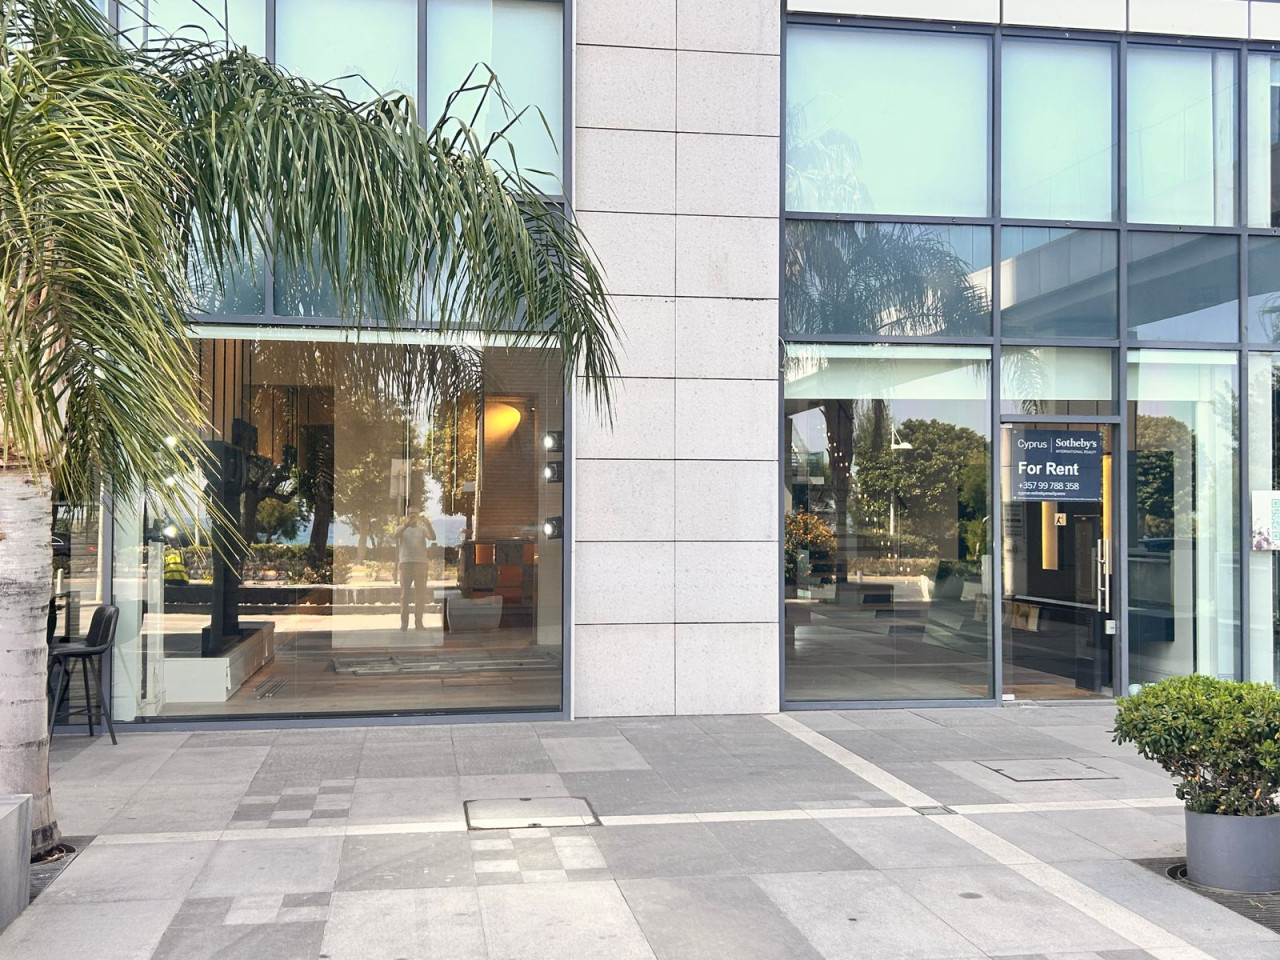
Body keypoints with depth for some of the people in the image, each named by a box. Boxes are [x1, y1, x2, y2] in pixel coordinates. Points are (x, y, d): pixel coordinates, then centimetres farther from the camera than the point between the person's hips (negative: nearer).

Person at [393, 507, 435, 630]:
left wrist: (427, 523, -20)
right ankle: (404, 622, 3)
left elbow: (433, 537, -6)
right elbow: (396, 535, -13)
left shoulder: (422, 529, 12)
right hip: (405, 563, -1)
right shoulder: (401, 528, 10)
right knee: (404, 593, 1)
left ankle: (418, 622, 4)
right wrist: (407, 524, -27)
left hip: (420, 563, 1)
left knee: (419, 594, 1)